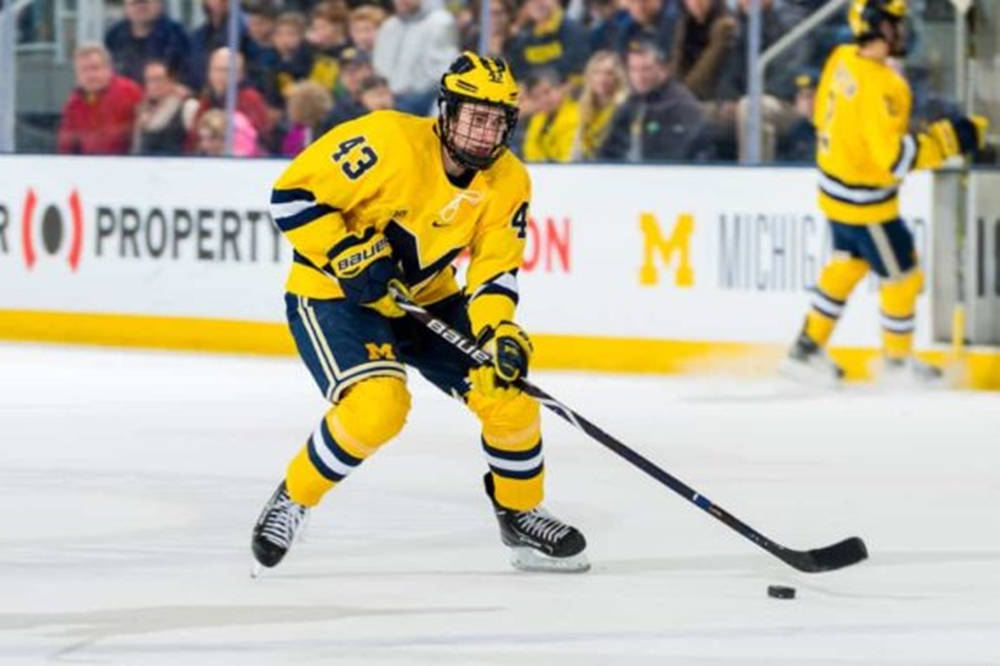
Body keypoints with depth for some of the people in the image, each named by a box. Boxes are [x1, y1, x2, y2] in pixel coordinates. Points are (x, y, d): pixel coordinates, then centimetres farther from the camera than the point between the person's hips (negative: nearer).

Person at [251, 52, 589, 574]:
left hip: (427, 298, 6)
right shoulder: (389, 143, -27)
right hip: (334, 294, -6)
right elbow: (293, 194, -24)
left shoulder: (508, 182, -8)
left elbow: (494, 270, -6)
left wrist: (500, 332, -24)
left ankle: (520, 514, 19)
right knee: (378, 404, -30)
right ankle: (292, 500, -8)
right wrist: (348, 256, -29)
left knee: (510, 389, -4)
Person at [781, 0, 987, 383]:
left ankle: (808, 348, 29)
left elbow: (823, 115, 11)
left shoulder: (842, 60, -3)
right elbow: (895, 157, -32)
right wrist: (947, 140, -27)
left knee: (849, 263, 25)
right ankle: (898, 361, 24)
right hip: (866, 202, -9)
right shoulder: (880, 86, -30)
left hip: (836, 189, 9)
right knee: (902, 276, 9)